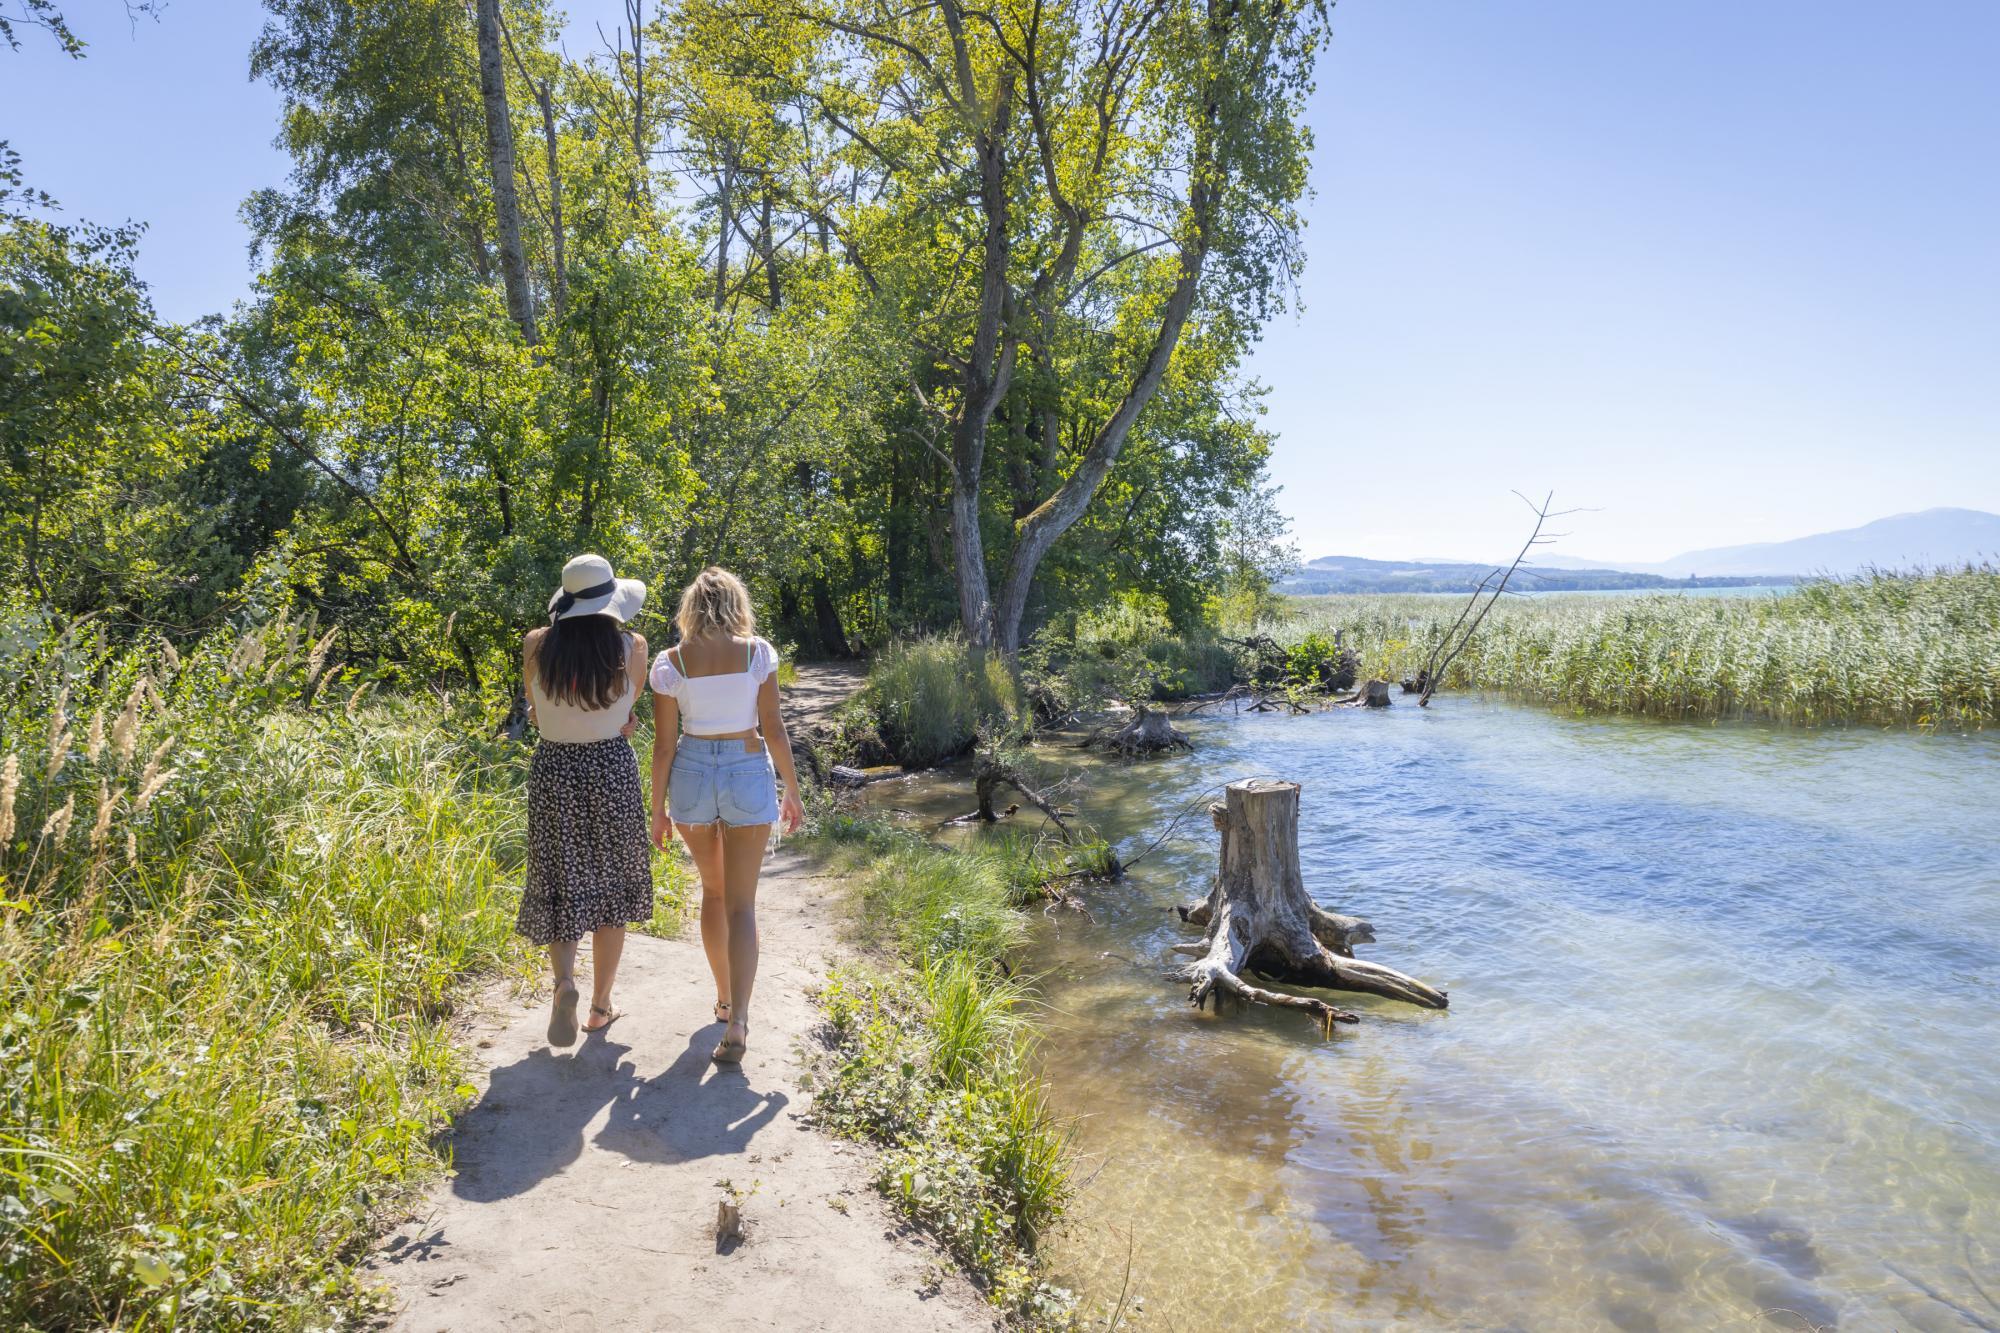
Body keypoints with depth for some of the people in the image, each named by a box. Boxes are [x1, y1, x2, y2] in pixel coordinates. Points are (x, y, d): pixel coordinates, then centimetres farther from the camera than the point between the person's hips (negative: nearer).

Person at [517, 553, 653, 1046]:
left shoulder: (537, 646, -7)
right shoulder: (631, 647, -9)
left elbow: (537, 713, 5)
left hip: (554, 770, 1)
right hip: (612, 769, 0)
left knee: (561, 886, 12)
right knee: (609, 886, 11)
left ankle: (564, 979, -12)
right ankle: (601, 1004, 19)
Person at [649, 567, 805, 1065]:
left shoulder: (670, 662, -3)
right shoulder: (757, 652, -4)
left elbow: (664, 743, -2)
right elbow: (773, 729, -4)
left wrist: (657, 808, 6)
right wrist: (793, 791, 5)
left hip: (691, 774, 2)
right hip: (748, 774, -1)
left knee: (712, 888, 22)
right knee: (741, 903, 1)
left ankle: (724, 998, 33)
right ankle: (736, 1021, -13)